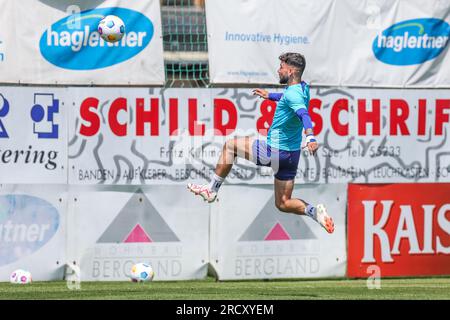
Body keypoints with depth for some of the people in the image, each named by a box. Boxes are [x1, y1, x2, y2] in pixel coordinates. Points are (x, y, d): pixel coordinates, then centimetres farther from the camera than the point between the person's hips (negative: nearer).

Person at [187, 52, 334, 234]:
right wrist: (270, 96, 43)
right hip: (292, 154, 8)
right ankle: (315, 212, -11)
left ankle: (212, 190, 14)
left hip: (274, 152, -8)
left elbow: (303, 114, -41)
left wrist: (310, 137, -57)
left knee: (230, 146, 9)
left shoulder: (292, 93, -22)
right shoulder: (303, 88, 7)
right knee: (283, 204, 13)